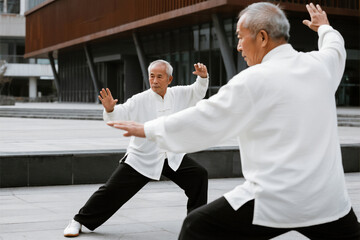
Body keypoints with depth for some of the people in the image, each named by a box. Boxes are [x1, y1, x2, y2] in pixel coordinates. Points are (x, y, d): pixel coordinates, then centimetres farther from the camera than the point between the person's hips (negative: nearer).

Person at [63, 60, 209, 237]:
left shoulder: (178, 94, -2)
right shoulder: (140, 100, -14)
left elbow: (198, 92, 11)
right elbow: (119, 116, -20)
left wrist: (203, 77, -9)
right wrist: (110, 109, -42)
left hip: (172, 158, 4)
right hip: (141, 158, -4)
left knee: (198, 175, -5)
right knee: (112, 190, -6)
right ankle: (79, 221, 10)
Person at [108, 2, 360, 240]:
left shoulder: (254, 80, -9)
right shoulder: (318, 65, 7)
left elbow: (202, 121, -4)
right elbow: (335, 49, 32)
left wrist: (148, 129, 8)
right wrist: (325, 28, 55)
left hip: (275, 202, -6)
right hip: (328, 198, 6)